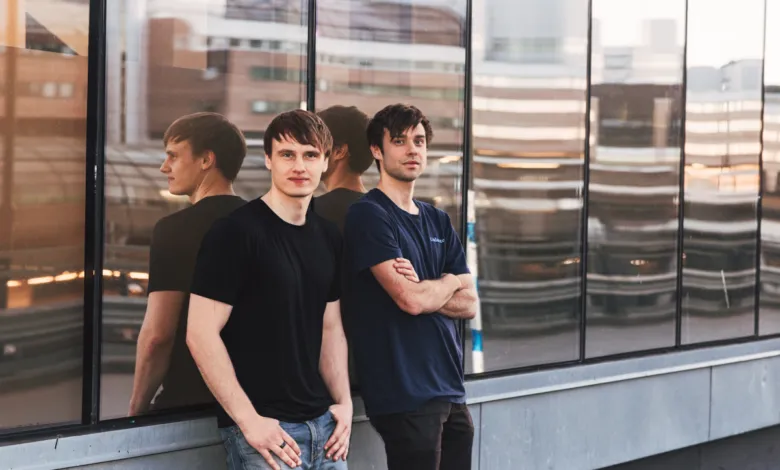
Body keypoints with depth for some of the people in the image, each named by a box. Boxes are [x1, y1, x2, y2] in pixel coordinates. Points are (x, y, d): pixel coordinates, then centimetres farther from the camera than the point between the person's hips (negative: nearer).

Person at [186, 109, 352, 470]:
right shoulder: (235, 232, -10)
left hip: (322, 424, 6)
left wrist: (344, 403, 6)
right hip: (265, 427, -6)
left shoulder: (328, 237, 10)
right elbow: (201, 334, -15)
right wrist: (248, 420, -17)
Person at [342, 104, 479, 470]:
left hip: (450, 389, 7)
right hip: (405, 395, -7)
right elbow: (410, 300, -18)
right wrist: (450, 282, 2)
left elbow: (469, 303, 8)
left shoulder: (437, 220, 15)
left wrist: (423, 289, -10)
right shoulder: (369, 215, -8)